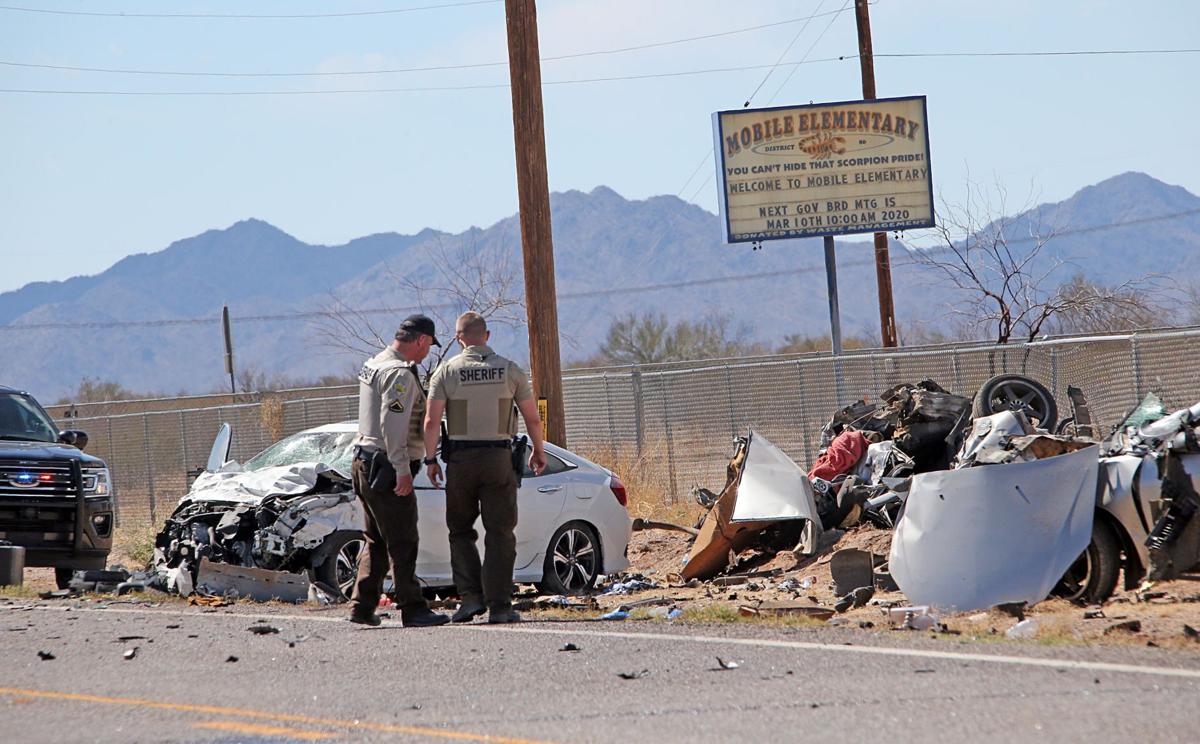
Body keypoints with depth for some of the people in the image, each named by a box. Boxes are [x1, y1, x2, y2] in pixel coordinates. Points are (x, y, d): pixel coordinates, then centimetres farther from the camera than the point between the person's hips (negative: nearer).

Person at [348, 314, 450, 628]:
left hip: (364, 463, 10)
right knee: (402, 544, -7)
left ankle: (362, 606, 15)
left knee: (376, 541, 15)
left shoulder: (373, 365, 15)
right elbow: (392, 424, -24)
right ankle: (413, 609, -6)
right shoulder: (400, 373, -16)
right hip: (386, 468, -10)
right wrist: (402, 469, -25)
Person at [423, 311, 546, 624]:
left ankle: (471, 596, 0)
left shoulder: (447, 372, -2)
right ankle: (499, 606, -2)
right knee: (500, 534, 3)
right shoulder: (510, 370, 1)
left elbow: (432, 421, -7)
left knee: (461, 531, 13)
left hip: (460, 459, 0)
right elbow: (533, 418, 5)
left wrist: (430, 460, 2)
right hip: (499, 458, 0)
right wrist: (539, 451, 20)